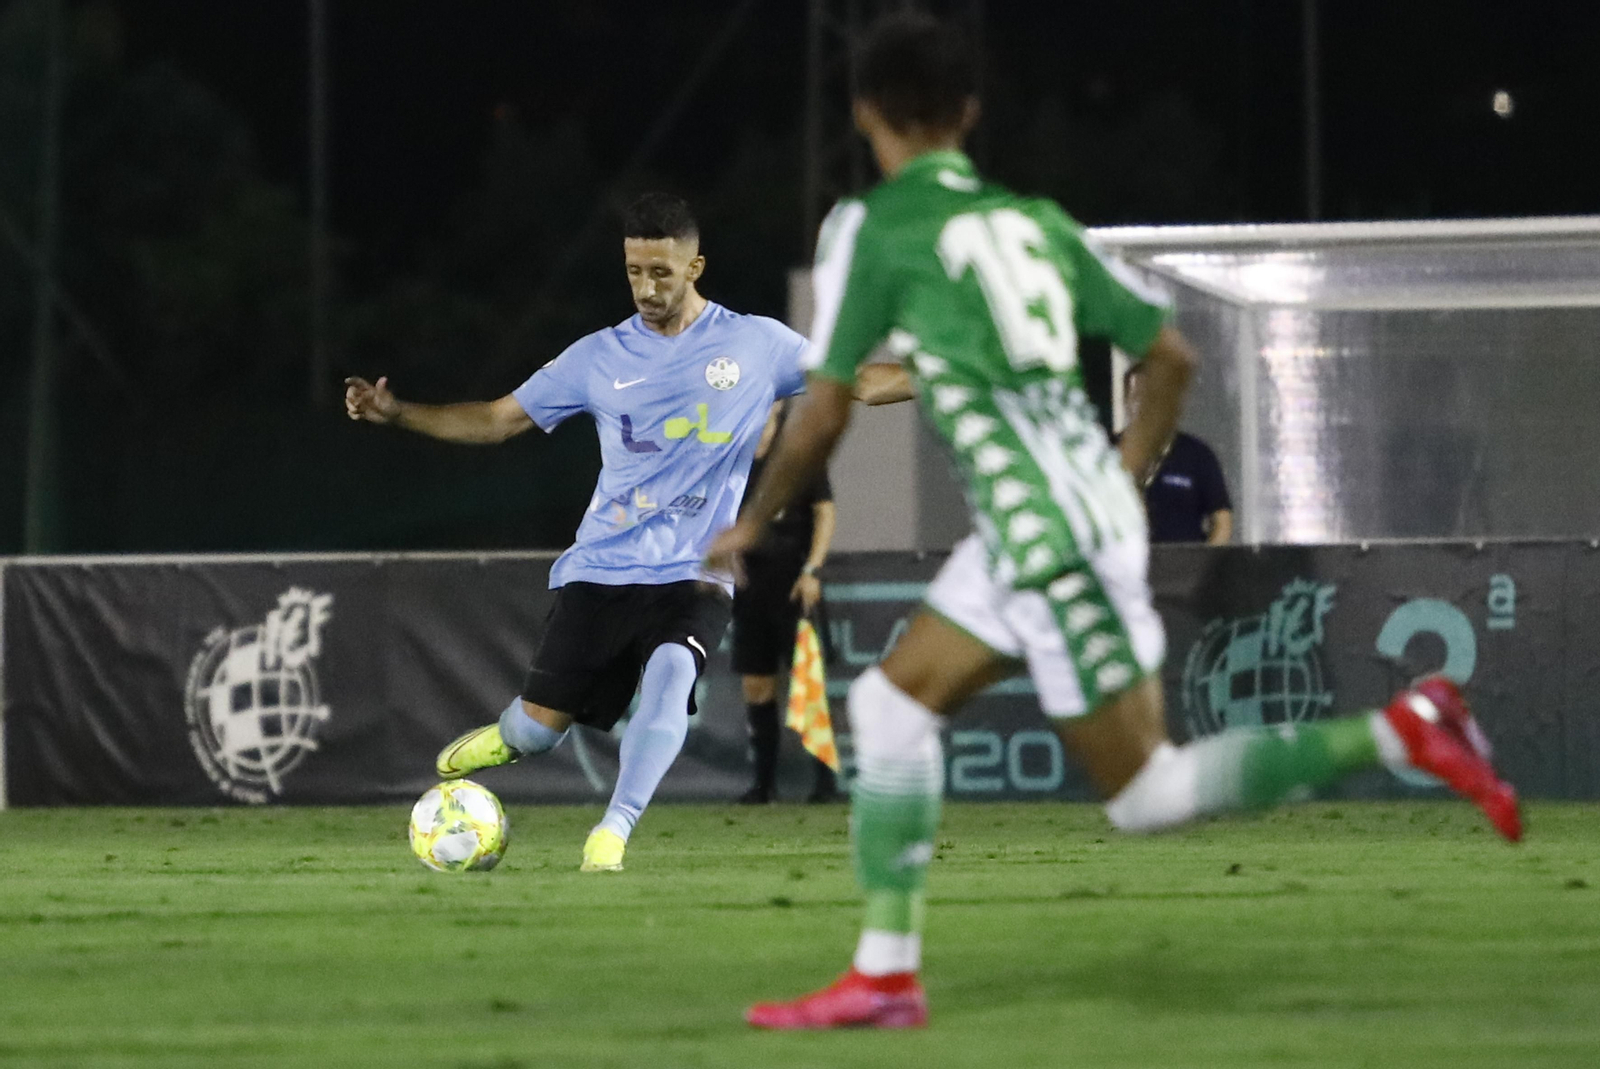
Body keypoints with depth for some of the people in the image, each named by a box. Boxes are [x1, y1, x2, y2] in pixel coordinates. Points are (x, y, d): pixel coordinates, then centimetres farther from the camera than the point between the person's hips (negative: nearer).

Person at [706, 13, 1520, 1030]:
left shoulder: (871, 230, -3)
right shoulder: (1036, 220, 15)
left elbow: (822, 418, -3)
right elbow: (1173, 355, 16)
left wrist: (752, 524, 13)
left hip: (1040, 534, -8)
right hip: (1093, 507, 8)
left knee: (1148, 793, -2)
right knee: (891, 706, 15)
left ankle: (1396, 733, -11)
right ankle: (885, 973, 13)